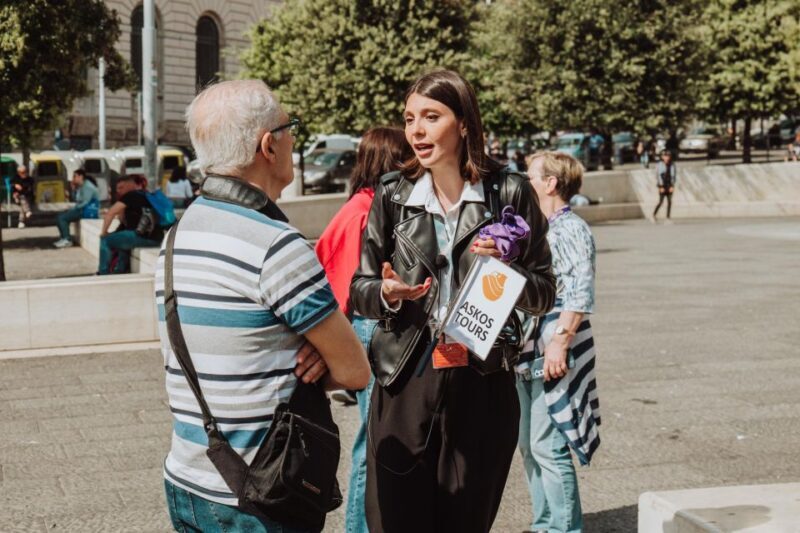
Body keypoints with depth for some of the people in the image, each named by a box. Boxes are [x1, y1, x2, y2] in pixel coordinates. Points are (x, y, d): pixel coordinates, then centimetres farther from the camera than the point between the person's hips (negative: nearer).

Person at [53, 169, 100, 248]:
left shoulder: (88, 187, -16)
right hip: (81, 209, 10)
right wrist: (74, 189, 7)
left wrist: (74, 208, -13)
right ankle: (64, 238, 8)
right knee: (60, 216, 11)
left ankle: (67, 240, -13)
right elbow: (78, 201, 18)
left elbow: (85, 203, -23)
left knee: (61, 217, -16)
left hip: (88, 211, -10)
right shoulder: (81, 187, 14)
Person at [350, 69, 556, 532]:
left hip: (483, 387, -1)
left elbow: (544, 294, 3)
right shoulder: (393, 195, 4)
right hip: (404, 384, 1)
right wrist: (387, 294, -13)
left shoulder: (509, 192, -1)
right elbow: (360, 287, 9)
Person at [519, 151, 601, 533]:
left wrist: (560, 341, -25)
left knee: (549, 448, -9)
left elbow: (580, 294, -19)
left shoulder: (571, 230, -10)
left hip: (553, 358, -9)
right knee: (529, 446, 13)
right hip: (524, 354, 9)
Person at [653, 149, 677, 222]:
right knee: (661, 202, -6)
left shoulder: (672, 165, 2)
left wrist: (672, 186, -5)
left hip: (669, 186, 4)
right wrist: (661, 187, -12)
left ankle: (668, 218, 4)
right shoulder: (659, 165, -7)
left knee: (669, 202, 0)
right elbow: (658, 176, -7)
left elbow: (674, 176, 5)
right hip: (662, 186, -4)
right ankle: (654, 215, 12)